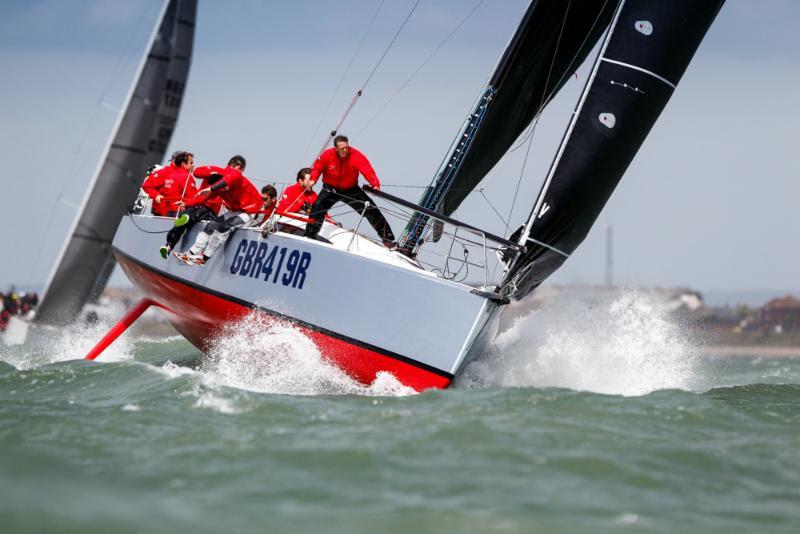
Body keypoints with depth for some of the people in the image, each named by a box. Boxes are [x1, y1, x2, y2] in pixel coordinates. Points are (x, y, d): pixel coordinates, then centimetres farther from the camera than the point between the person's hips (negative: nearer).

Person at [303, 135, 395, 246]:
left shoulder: (356, 156, -25)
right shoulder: (327, 155, -20)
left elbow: (368, 171, -34)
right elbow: (317, 168, -4)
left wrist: (375, 184, -51)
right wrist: (313, 180, -25)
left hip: (351, 190, 0)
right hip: (331, 189, 0)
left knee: (371, 209, -7)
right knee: (318, 207, -24)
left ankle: (387, 238, 4)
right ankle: (309, 236, -7)